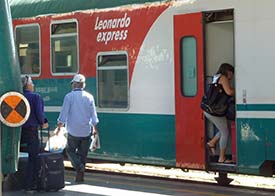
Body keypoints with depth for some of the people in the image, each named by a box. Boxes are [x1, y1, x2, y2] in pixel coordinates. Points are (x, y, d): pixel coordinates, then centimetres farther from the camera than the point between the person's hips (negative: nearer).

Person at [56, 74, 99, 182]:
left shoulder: (69, 96, -6)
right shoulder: (89, 97, 2)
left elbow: (63, 113, -7)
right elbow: (93, 114, 6)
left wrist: (59, 127, 2)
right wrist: (94, 128, 19)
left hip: (73, 131, -3)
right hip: (86, 131, 3)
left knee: (70, 150, 13)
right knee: (82, 153, 10)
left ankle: (79, 166, -11)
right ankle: (80, 176, 11)